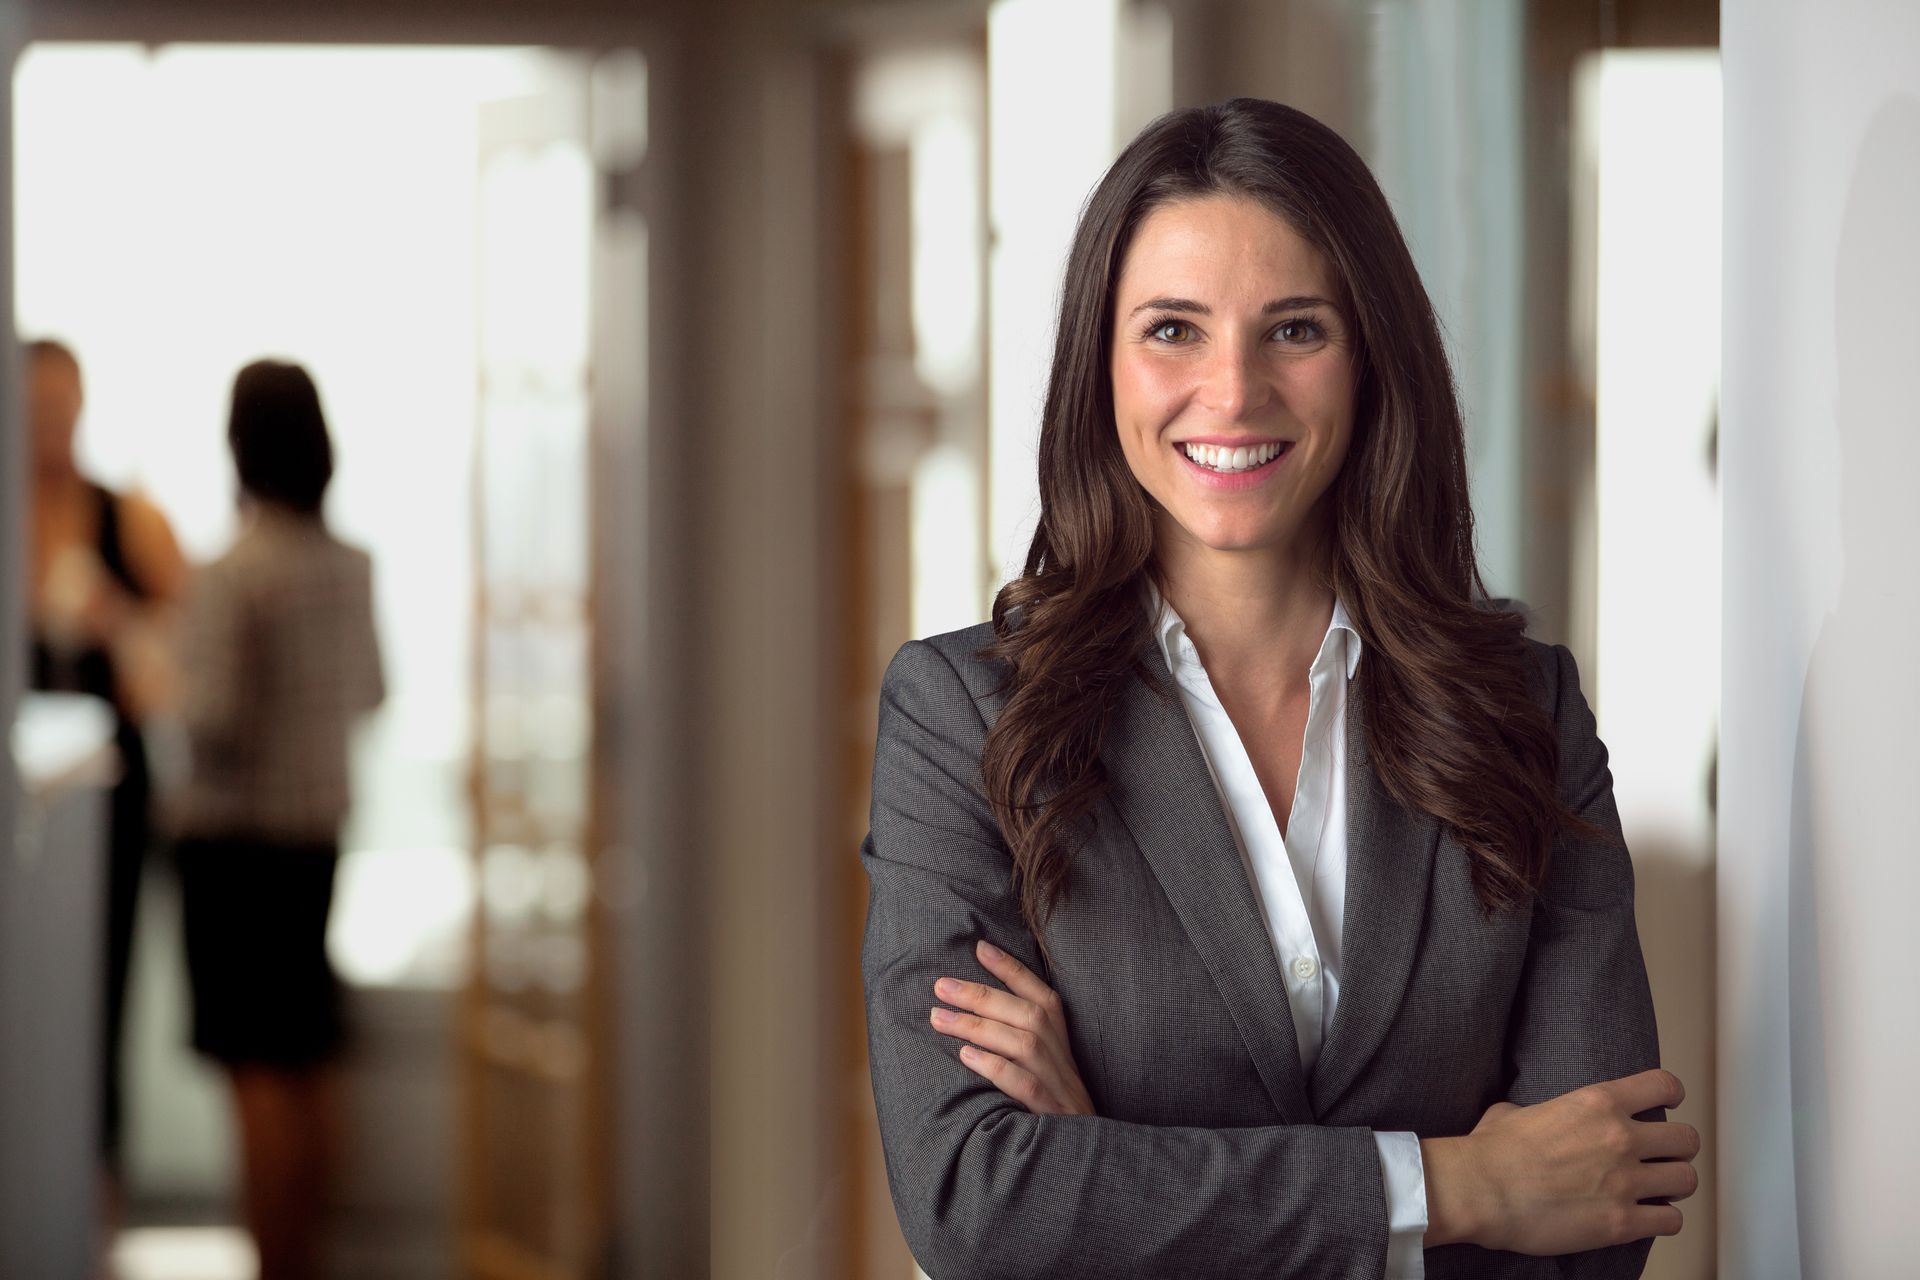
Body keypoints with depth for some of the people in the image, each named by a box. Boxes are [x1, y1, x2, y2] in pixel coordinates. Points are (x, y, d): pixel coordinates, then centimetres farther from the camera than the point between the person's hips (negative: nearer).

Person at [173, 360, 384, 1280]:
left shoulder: (232, 574, -17)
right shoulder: (353, 567, 3)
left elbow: (211, 716, -19)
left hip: (237, 833, -6)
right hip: (320, 829, 7)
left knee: (259, 1069, -3)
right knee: (307, 1064, 14)